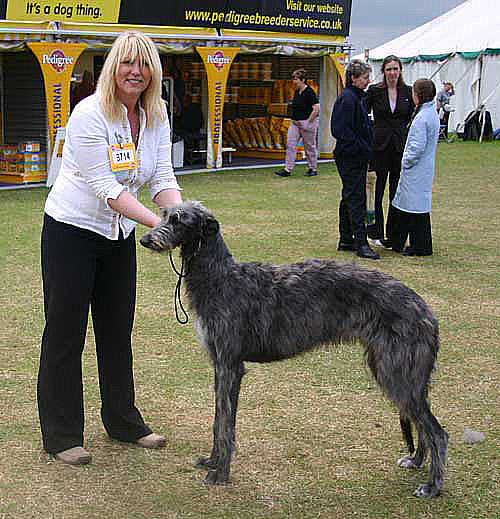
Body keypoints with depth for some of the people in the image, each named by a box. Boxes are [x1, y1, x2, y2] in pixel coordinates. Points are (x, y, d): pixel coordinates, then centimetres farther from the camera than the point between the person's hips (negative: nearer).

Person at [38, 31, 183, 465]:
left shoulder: (156, 116, -1)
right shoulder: (90, 114, -21)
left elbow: (163, 178, -4)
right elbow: (105, 187, -26)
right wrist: (158, 223, -33)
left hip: (120, 233, 7)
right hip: (72, 230, -6)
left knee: (118, 331, 15)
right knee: (65, 333, 0)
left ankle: (124, 422, 29)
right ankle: (61, 435, 11)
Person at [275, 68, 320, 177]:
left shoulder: (309, 92, -14)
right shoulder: (297, 92, 11)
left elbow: (316, 108, -18)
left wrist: (308, 122, -16)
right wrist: (294, 119, 14)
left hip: (308, 123, -8)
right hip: (295, 123, 8)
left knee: (309, 146, 3)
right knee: (290, 145, 0)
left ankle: (313, 169, 17)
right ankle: (287, 169, -1)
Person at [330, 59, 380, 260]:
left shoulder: (358, 97, 15)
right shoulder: (347, 99, -16)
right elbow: (342, 131, -23)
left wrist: (366, 149, 12)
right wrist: (363, 149, -19)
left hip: (355, 157, 10)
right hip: (350, 158, -10)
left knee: (349, 198, 14)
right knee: (356, 199, -9)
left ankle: (346, 240, 21)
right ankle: (361, 243, -8)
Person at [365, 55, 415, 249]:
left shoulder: (408, 92, 5)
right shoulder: (374, 91, -1)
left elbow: (411, 120, 12)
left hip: (400, 145, 2)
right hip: (379, 145, -2)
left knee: (397, 191, 5)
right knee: (377, 189, 0)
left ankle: (392, 235, 12)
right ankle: (376, 232, 9)